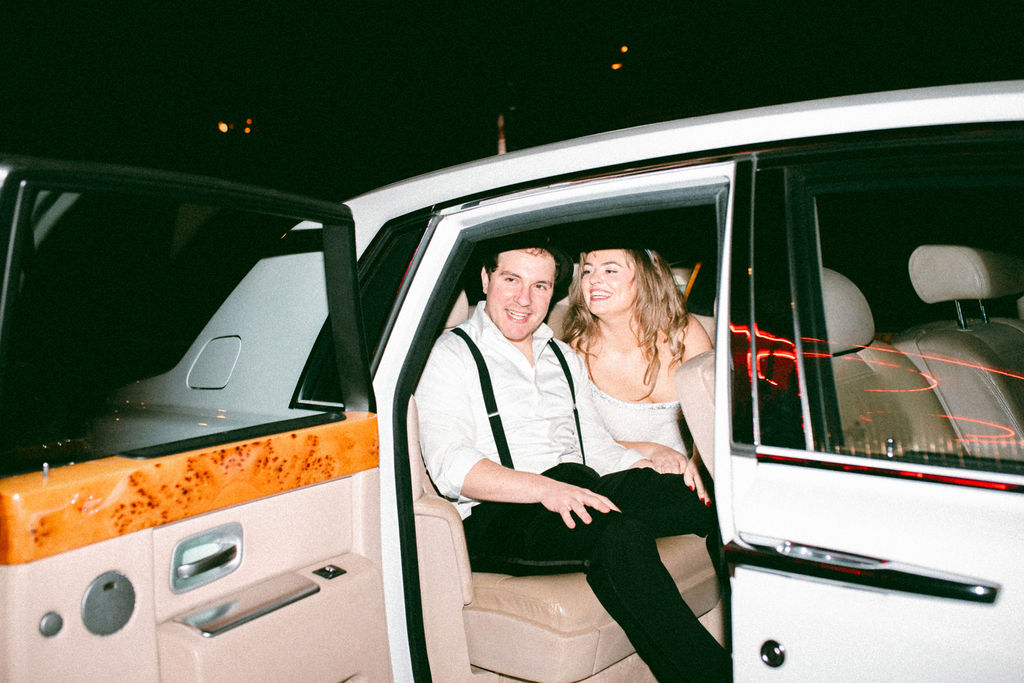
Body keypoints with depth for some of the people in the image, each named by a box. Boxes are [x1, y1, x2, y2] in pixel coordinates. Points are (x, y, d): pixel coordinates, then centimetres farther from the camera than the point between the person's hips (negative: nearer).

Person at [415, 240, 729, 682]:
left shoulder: (564, 358, 24)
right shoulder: (451, 356, 3)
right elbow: (450, 466, -11)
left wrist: (663, 478, 0)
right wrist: (544, 488, -25)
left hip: (578, 494, 6)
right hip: (497, 516, -6)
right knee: (619, 534, -35)